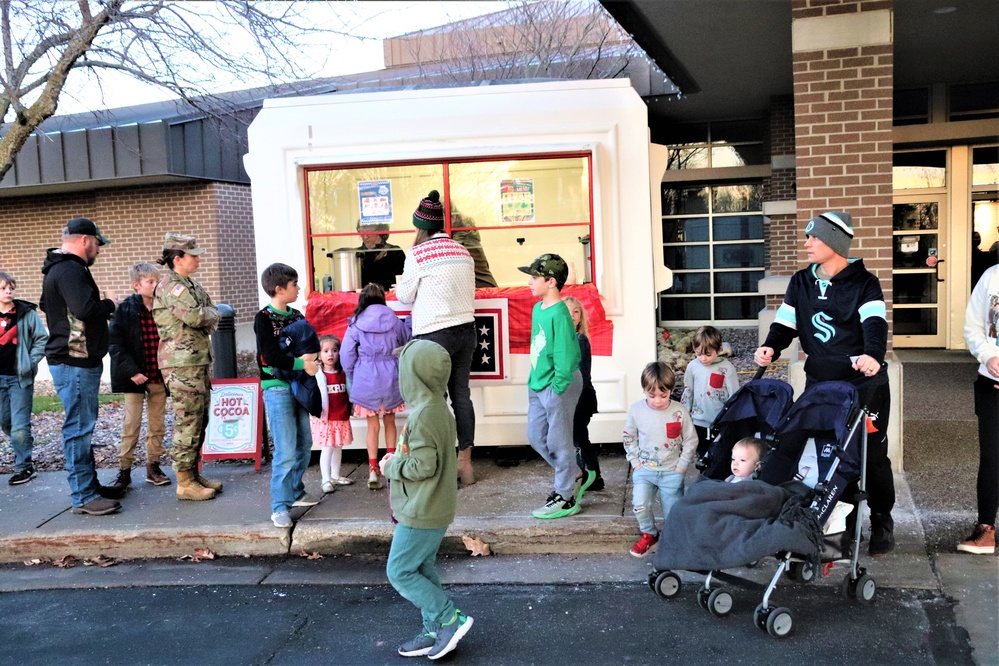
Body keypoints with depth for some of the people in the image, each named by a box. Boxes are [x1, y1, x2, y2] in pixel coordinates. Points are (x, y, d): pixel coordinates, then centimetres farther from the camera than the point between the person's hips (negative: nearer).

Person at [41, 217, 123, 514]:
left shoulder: (60, 268, 17)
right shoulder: (70, 270, -18)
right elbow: (86, 309, -32)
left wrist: (102, 306, 15)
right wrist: (109, 304, -10)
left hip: (76, 360, 11)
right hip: (75, 362, -11)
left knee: (83, 425, 16)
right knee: (79, 427, -7)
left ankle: (90, 484, 26)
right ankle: (83, 497, -2)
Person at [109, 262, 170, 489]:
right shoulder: (124, 309, -6)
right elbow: (115, 343, -8)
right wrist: (131, 371, -15)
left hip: (159, 376, 3)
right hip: (135, 376, -3)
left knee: (157, 425, 10)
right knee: (131, 425, -1)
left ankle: (153, 466, 21)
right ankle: (124, 470, 9)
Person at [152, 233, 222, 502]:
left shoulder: (192, 285, 17)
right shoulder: (170, 286, -12)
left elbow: (213, 318, 15)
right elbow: (195, 316, -24)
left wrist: (206, 317, -6)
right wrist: (210, 314, -5)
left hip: (200, 360, 9)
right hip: (182, 364, -9)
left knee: (199, 420, 13)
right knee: (187, 422, -6)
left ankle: (194, 474, 22)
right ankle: (185, 483, 0)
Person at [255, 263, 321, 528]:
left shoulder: (297, 316, 11)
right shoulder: (264, 318, -8)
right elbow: (270, 356, -17)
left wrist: (310, 358, -11)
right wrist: (301, 363, -17)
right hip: (277, 389, -7)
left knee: (304, 444, 13)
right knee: (286, 451, -9)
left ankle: (295, 492, 30)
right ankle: (280, 506, -1)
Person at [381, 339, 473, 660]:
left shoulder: (423, 414, -24)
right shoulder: (439, 408, 7)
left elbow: (423, 466, -26)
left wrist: (392, 465, -10)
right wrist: (397, 459, 7)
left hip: (422, 513, -10)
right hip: (433, 508, 10)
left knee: (400, 571, 0)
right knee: (423, 570, 17)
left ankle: (450, 619, 3)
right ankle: (434, 632, 23)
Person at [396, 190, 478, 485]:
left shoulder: (417, 254, -8)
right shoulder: (463, 252, 8)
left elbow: (405, 296, -2)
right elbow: (468, 292, 13)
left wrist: (399, 288, 20)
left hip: (434, 334, -6)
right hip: (465, 329, 6)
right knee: (461, 395, 11)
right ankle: (466, 463, 17)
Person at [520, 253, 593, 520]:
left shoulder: (559, 314, -19)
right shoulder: (537, 309, 9)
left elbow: (565, 355, -21)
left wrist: (557, 388, -19)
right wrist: (533, 381, 16)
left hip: (558, 385, -10)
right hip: (538, 385, 10)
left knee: (558, 442, 1)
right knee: (536, 438, 16)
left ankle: (566, 498, 15)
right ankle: (577, 477, 31)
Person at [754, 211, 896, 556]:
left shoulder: (863, 283, -6)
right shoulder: (801, 282, 8)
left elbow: (875, 323, -22)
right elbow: (785, 323, 6)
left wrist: (873, 354, -42)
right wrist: (771, 347, -15)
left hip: (864, 384, -4)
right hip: (819, 384, 4)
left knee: (872, 456, 5)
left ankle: (882, 523, 23)